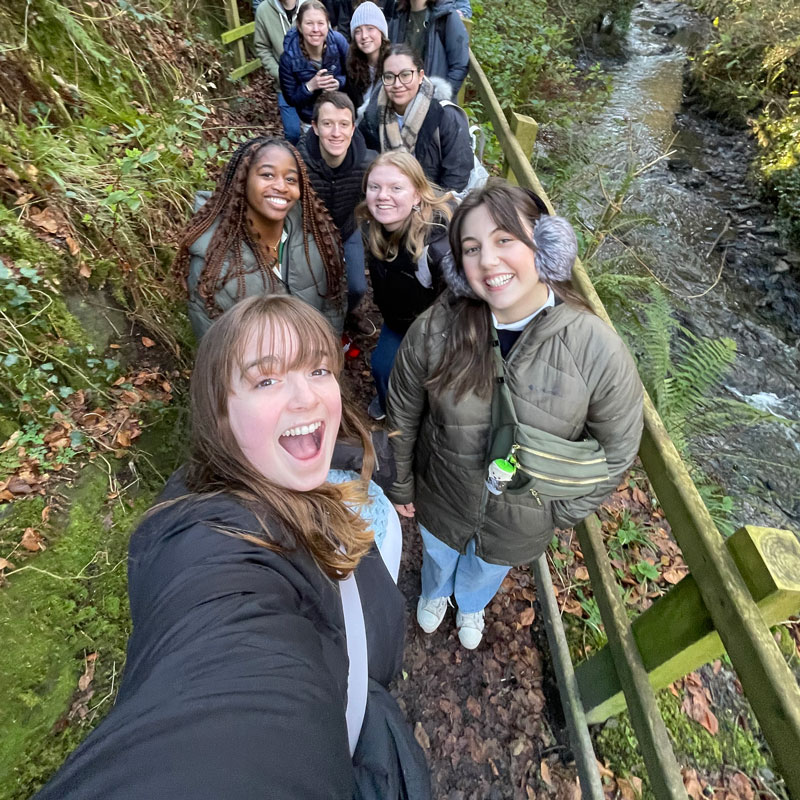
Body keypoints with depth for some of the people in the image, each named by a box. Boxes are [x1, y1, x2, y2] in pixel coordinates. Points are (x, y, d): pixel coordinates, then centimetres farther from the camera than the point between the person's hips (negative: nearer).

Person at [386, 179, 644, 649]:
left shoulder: (598, 350, -28)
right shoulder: (433, 330, -25)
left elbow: (618, 450, -11)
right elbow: (403, 417, -9)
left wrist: (565, 511, -3)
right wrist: (400, 487, 2)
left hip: (523, 520, 0)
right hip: (442, 500, 1)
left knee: (489, 570, 33)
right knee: (439, 556, 33)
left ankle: (471, 605, 72)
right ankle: (436, 593, 73)